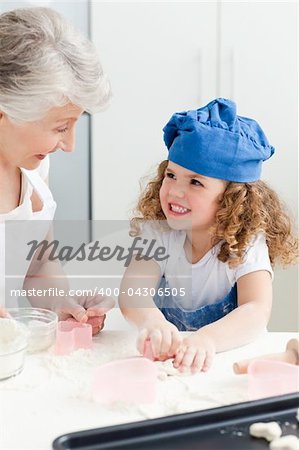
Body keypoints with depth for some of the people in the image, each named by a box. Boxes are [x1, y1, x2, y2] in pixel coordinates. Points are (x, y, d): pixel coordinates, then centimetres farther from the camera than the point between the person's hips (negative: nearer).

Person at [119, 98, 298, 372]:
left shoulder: (247, 243, -11)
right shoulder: (158, 233, -5)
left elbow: (257, 311, -25)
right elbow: (132, 291, -20)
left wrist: (206, 339, -43)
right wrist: (152, 322, -42)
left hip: (229, 357, -1)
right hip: (165, 356, 2)